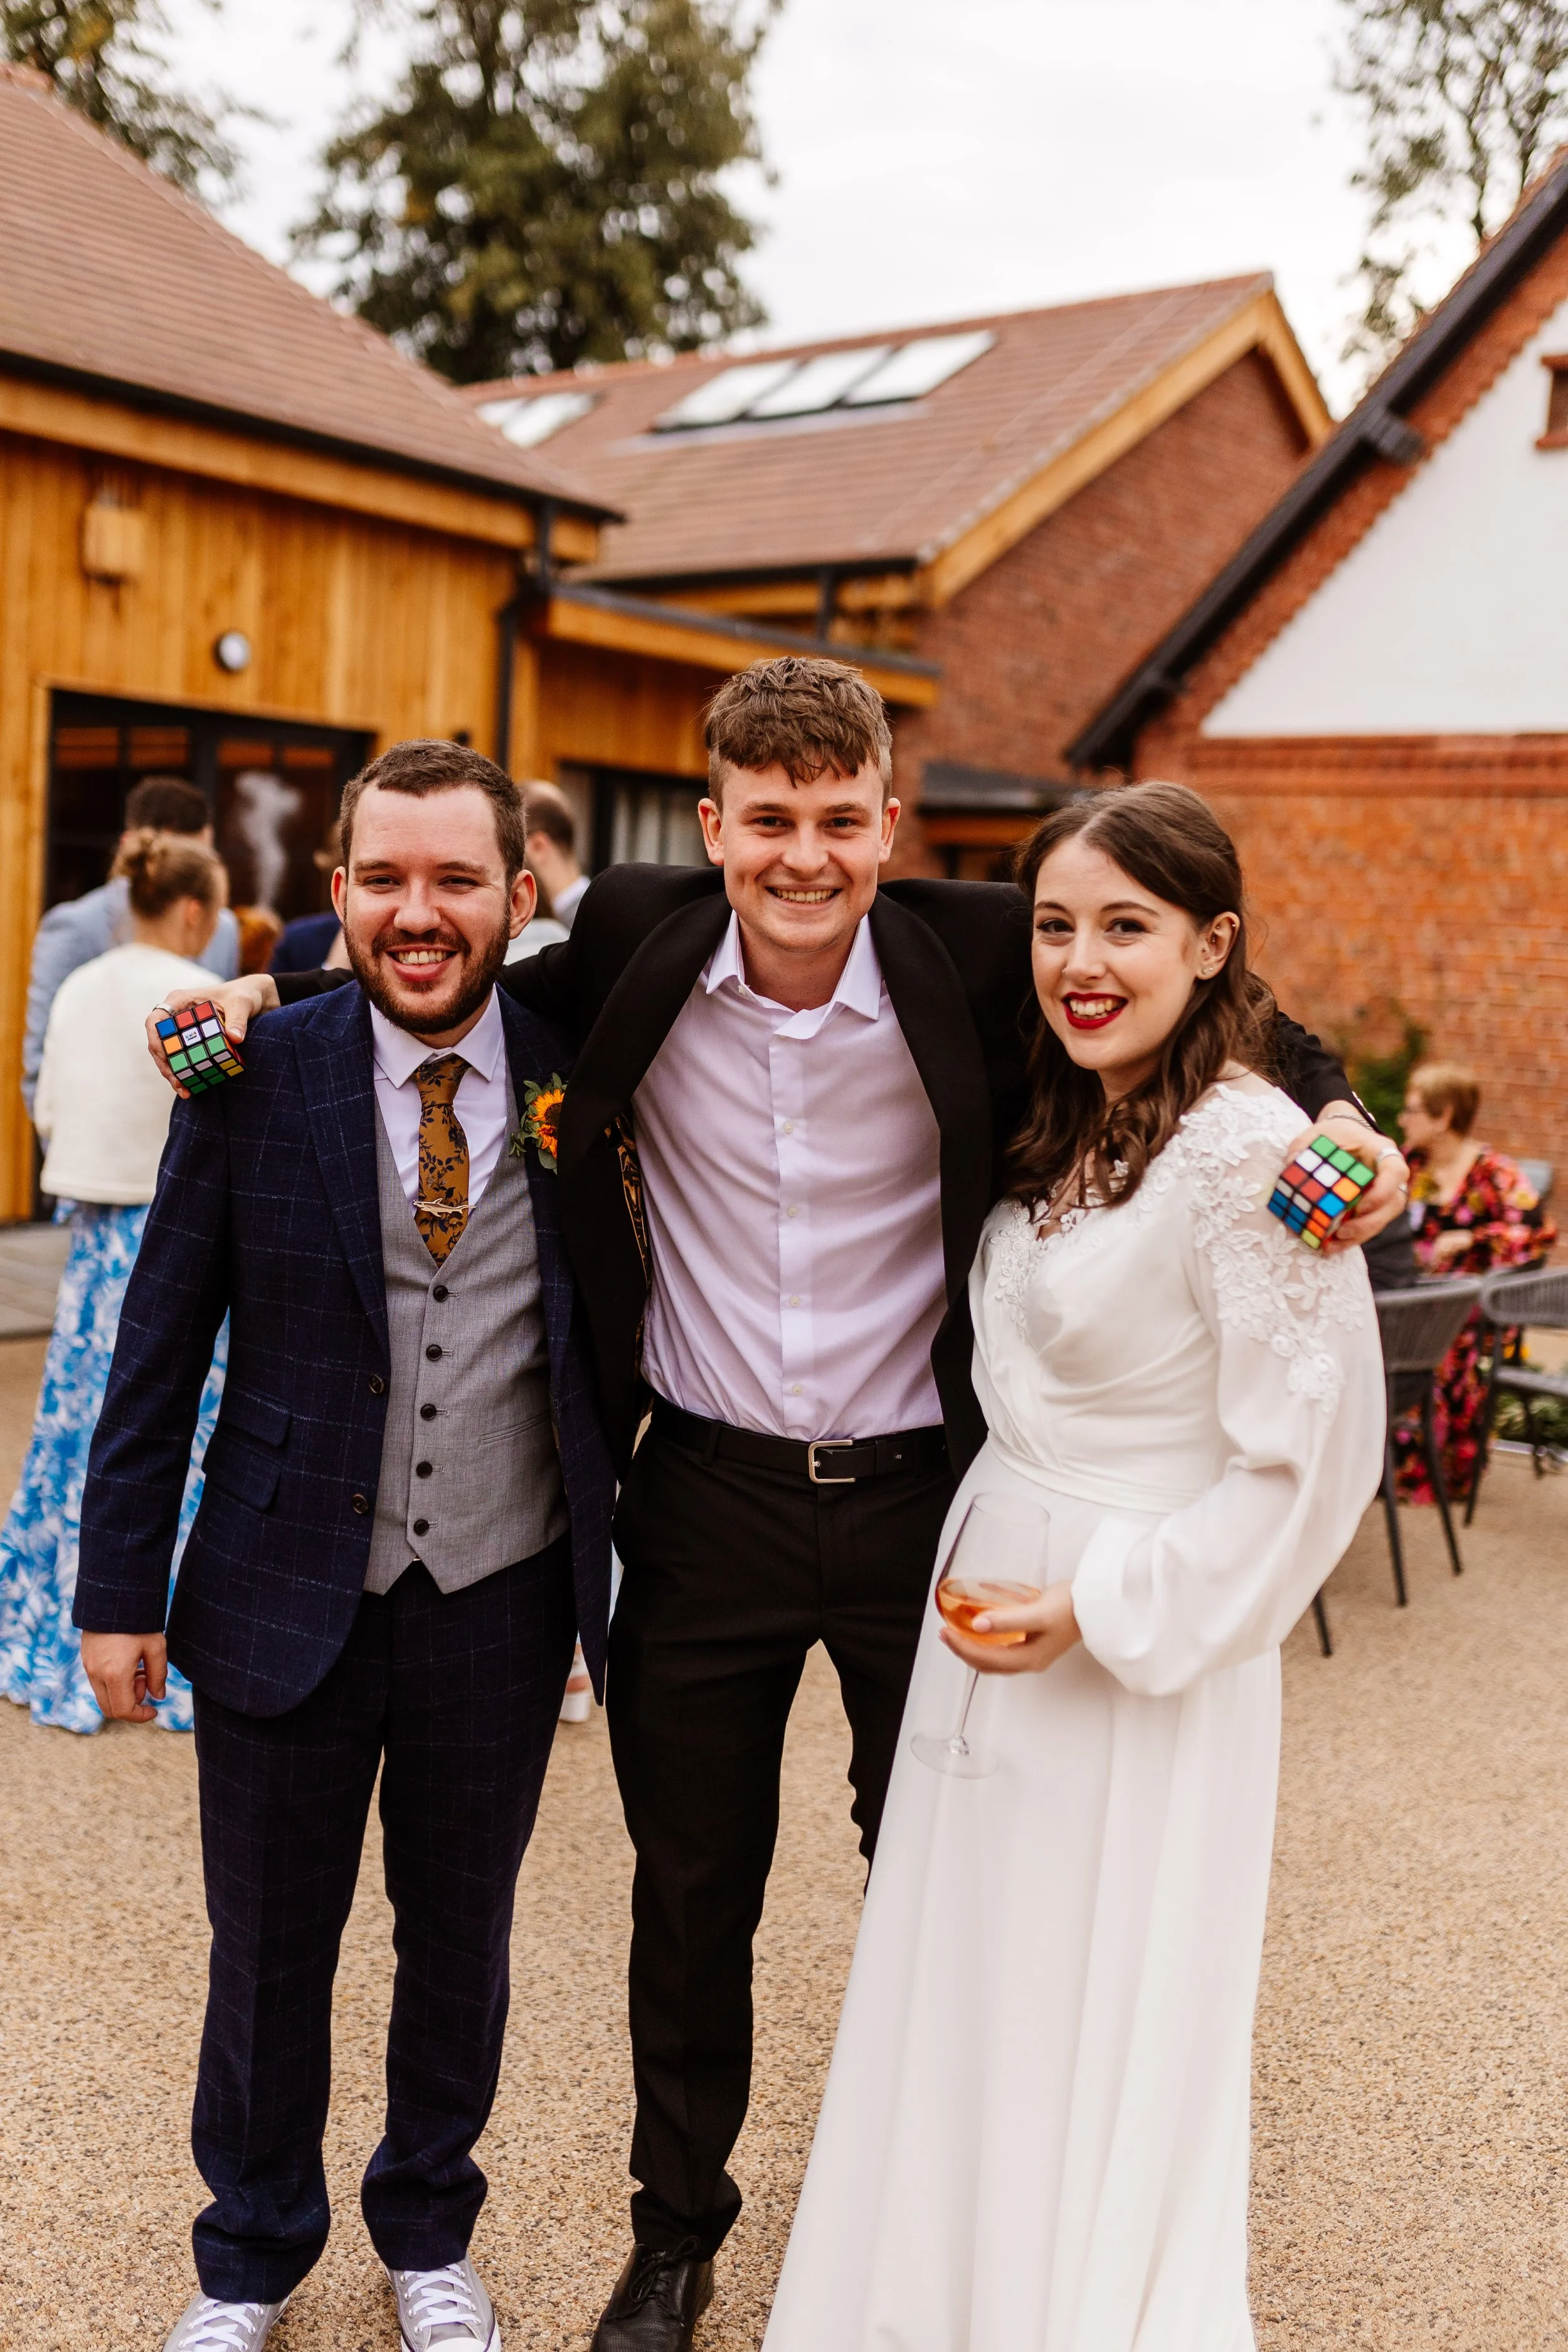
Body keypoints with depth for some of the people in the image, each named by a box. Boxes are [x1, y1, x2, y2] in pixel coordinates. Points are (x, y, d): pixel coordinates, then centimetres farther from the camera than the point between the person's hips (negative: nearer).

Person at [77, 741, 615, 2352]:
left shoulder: (579, 1074, -6)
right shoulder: (254, 1074, -8)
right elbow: (159, 1346, -3)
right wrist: (122, 1586, -3)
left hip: (502, 1598, 1)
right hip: (289, 1594, -1)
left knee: (459, 1943, 19)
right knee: (267, 1952, 17)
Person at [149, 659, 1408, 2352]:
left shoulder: (981, 954, -14)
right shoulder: (633, 940, -9)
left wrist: (1330, 1110, -18)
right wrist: (277, 988, -3)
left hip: (920, 1496, -1)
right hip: (706, 1497, 1)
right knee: (690, 1892, 16)